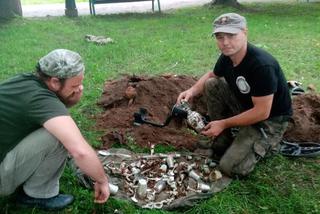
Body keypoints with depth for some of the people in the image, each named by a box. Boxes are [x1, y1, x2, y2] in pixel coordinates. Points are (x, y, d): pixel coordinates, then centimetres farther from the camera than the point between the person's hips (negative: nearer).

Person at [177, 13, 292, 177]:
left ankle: (265, 144, 11)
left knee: (231, 168, -17)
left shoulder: (262, 65, -32)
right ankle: (223, 140, 3)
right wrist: (193, 91, -7)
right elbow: (211, 75, 14)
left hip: (269, 120, -7)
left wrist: (223, 124, -20)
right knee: (211, 85, -7)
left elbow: (262, 112, -28)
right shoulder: (227, 56, -8)